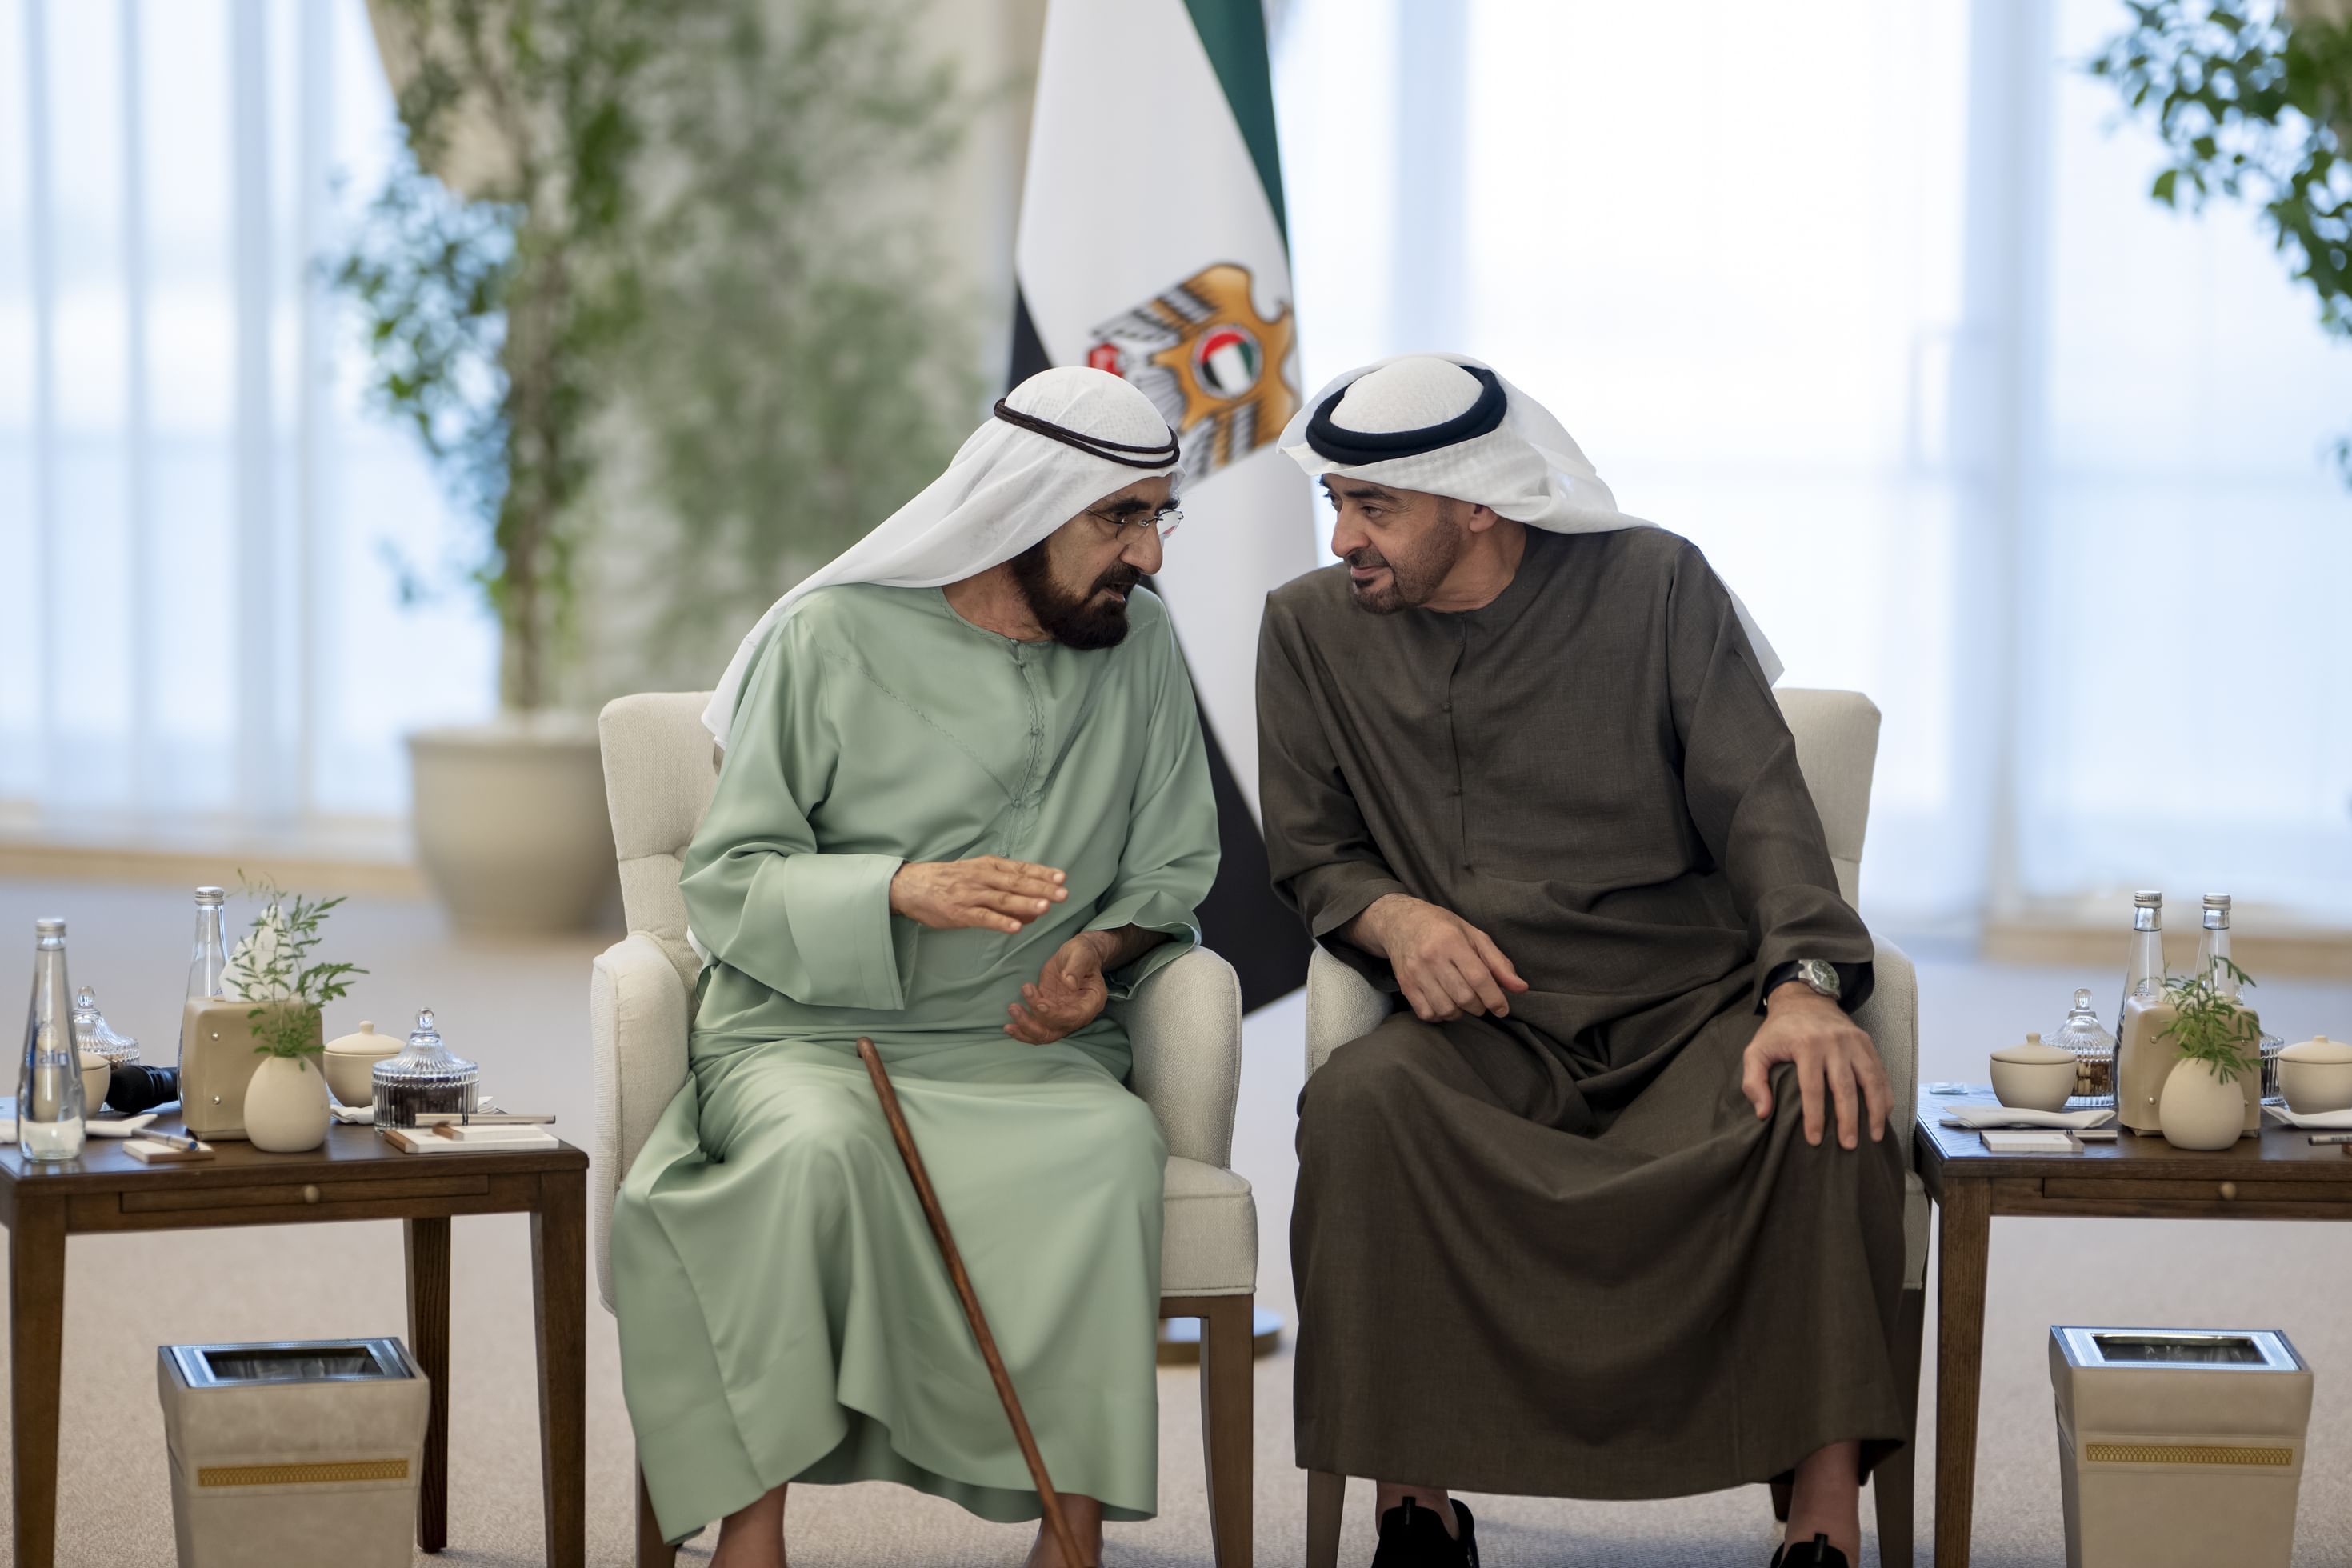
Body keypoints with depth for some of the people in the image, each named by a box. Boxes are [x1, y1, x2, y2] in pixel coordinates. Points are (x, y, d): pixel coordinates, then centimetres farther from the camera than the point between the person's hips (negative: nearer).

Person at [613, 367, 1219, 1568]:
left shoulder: (1139, 647, 8)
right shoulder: (834, 638, -2)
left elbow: (1173, 874, 16)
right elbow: (724, 882, -4)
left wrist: (1103, 951, -6)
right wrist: (903, 889, -21)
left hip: (1023, 1046, 2)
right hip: (807, 1028, -2)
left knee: (1114, 1145, -31)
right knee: (813, 1147, -36)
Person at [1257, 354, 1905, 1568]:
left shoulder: (1655, 587, 2)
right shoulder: (1312, 629, 8)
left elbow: (1759, 807, -4)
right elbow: (1310, 855, 15)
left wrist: (1804, 988, -23)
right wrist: (1394, 917, -10)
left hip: (1692, 1011, -1)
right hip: (1486, 1030, 1)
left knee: (1821, 1107, -34)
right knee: (1359, 1104, -34)